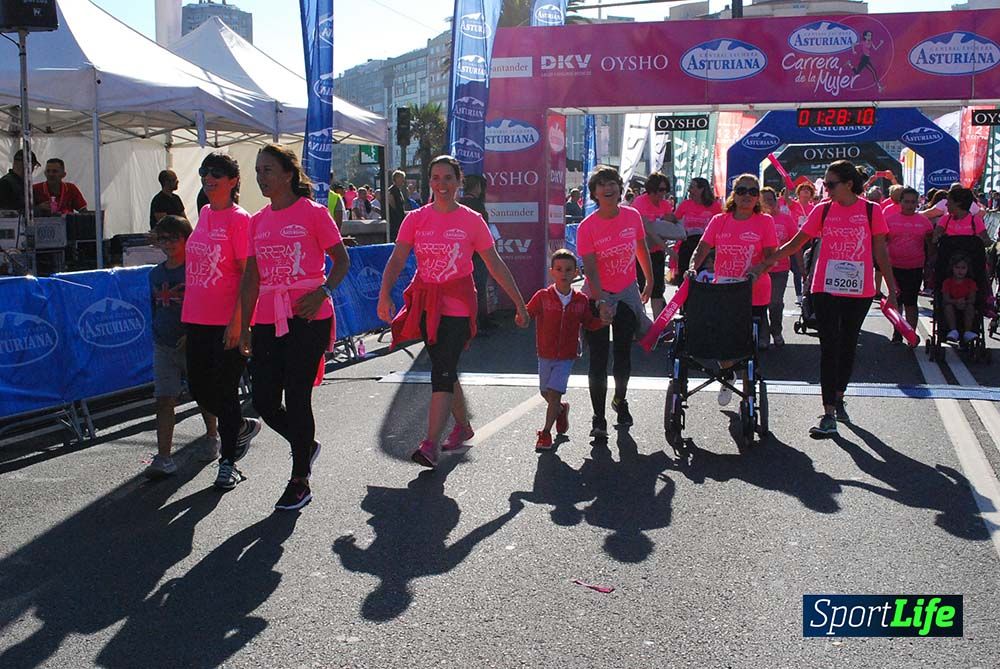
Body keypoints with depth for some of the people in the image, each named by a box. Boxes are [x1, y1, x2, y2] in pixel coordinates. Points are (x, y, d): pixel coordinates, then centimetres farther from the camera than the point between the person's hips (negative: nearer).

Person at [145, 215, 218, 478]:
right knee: (163, 400, -4)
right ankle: (163, 459, -4)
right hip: (164, 346, 4)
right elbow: (156, 309, 18)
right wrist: (157, 336, 11)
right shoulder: (156, 274, 9)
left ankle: (212, 437, 38)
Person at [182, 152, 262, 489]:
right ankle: (243, 426, 38)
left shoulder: (239, 219, -11)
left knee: (224, 391, 1)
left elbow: (247, 274, -13)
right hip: (197, 319, 7)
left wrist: (237, 321, -17)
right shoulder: (204, 213, 11)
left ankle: (228, 462, 16)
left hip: (227, 322, -7)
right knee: (199, 388, 14)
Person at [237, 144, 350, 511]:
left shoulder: (313, 213, -3)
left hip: (307, 318, -5)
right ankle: (305, 444, 33)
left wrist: (323, 292, -20)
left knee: (297, 398, -2)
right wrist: (244, 326, 10)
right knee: (264, 400, 4)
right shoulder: (258, 220, 13)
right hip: (268, 320, 6)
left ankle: (300, 482, 13)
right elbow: (251, 277, 13)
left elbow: (342, 260, -3)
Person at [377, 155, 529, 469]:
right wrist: (385, 293, -22)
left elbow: (496, 265, 3)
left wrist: (519, 303, 4)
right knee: (445, 370, 15)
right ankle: (463, 426, 35)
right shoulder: (416, 218, 4)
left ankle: (431, 443, -12)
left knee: (442, 371, -12)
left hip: (457, 306, -4)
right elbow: (397, 259, -5)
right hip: (426, 304, 4)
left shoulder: (472, 220, -1)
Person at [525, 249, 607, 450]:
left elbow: (589, 323, 10)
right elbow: (527, 314, -8)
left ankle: (546, 433, 3)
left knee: (554, 393, -11)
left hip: (566, 357, -1)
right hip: (545, 355, 1)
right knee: (546, 393, 15)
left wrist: (603, 321, -8)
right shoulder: (542, 296, -7)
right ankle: (561, 409, 49)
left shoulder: (581, 300, -2)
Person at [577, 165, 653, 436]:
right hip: (598, 297, -3)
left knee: (623, 355, 10)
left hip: (627, 293, 3)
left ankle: (620, 400, 36)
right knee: (599, 358, -3)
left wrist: (650, 281, 19)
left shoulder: (633, 216, -5)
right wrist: (601, 302, -30)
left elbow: (641, 249, 11)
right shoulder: (587, 227, -15)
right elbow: (590, 269, -19)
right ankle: (598, 418, 5)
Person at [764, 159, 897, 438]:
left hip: (860, 290, 0)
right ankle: (829, 415, -6)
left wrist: (891, 290, 4)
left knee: (848, 345, 14)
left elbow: (881, 252, 4)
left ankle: (838, 398, 33)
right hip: (827, 288, 0)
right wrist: (766, 261, -5)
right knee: (829, 348, -4)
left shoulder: (871, 210, -1)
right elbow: (796, 242, 4)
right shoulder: (823, 210, 2)